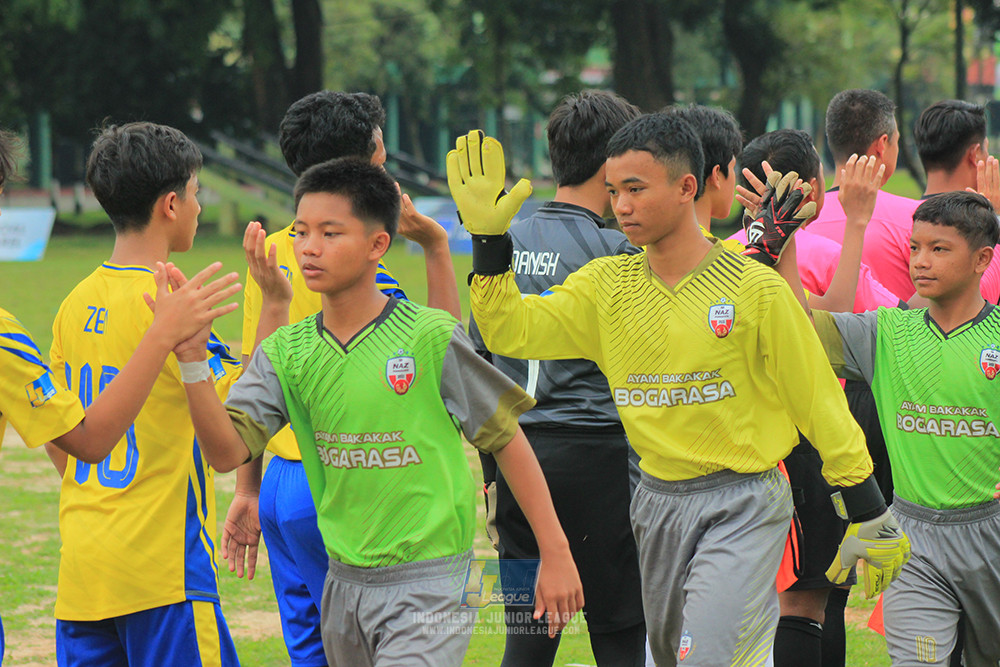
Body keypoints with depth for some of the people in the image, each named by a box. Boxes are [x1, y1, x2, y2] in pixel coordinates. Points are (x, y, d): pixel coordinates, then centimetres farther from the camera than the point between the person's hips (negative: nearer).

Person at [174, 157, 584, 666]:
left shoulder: (429, 337, -11)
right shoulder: (286, 352, 1)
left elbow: (506, 439, -4)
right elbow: (227, 451, -9)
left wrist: (555, 554, -3)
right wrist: (191, 358, -23)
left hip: (429, 585, -6)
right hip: (344, 583, 6)